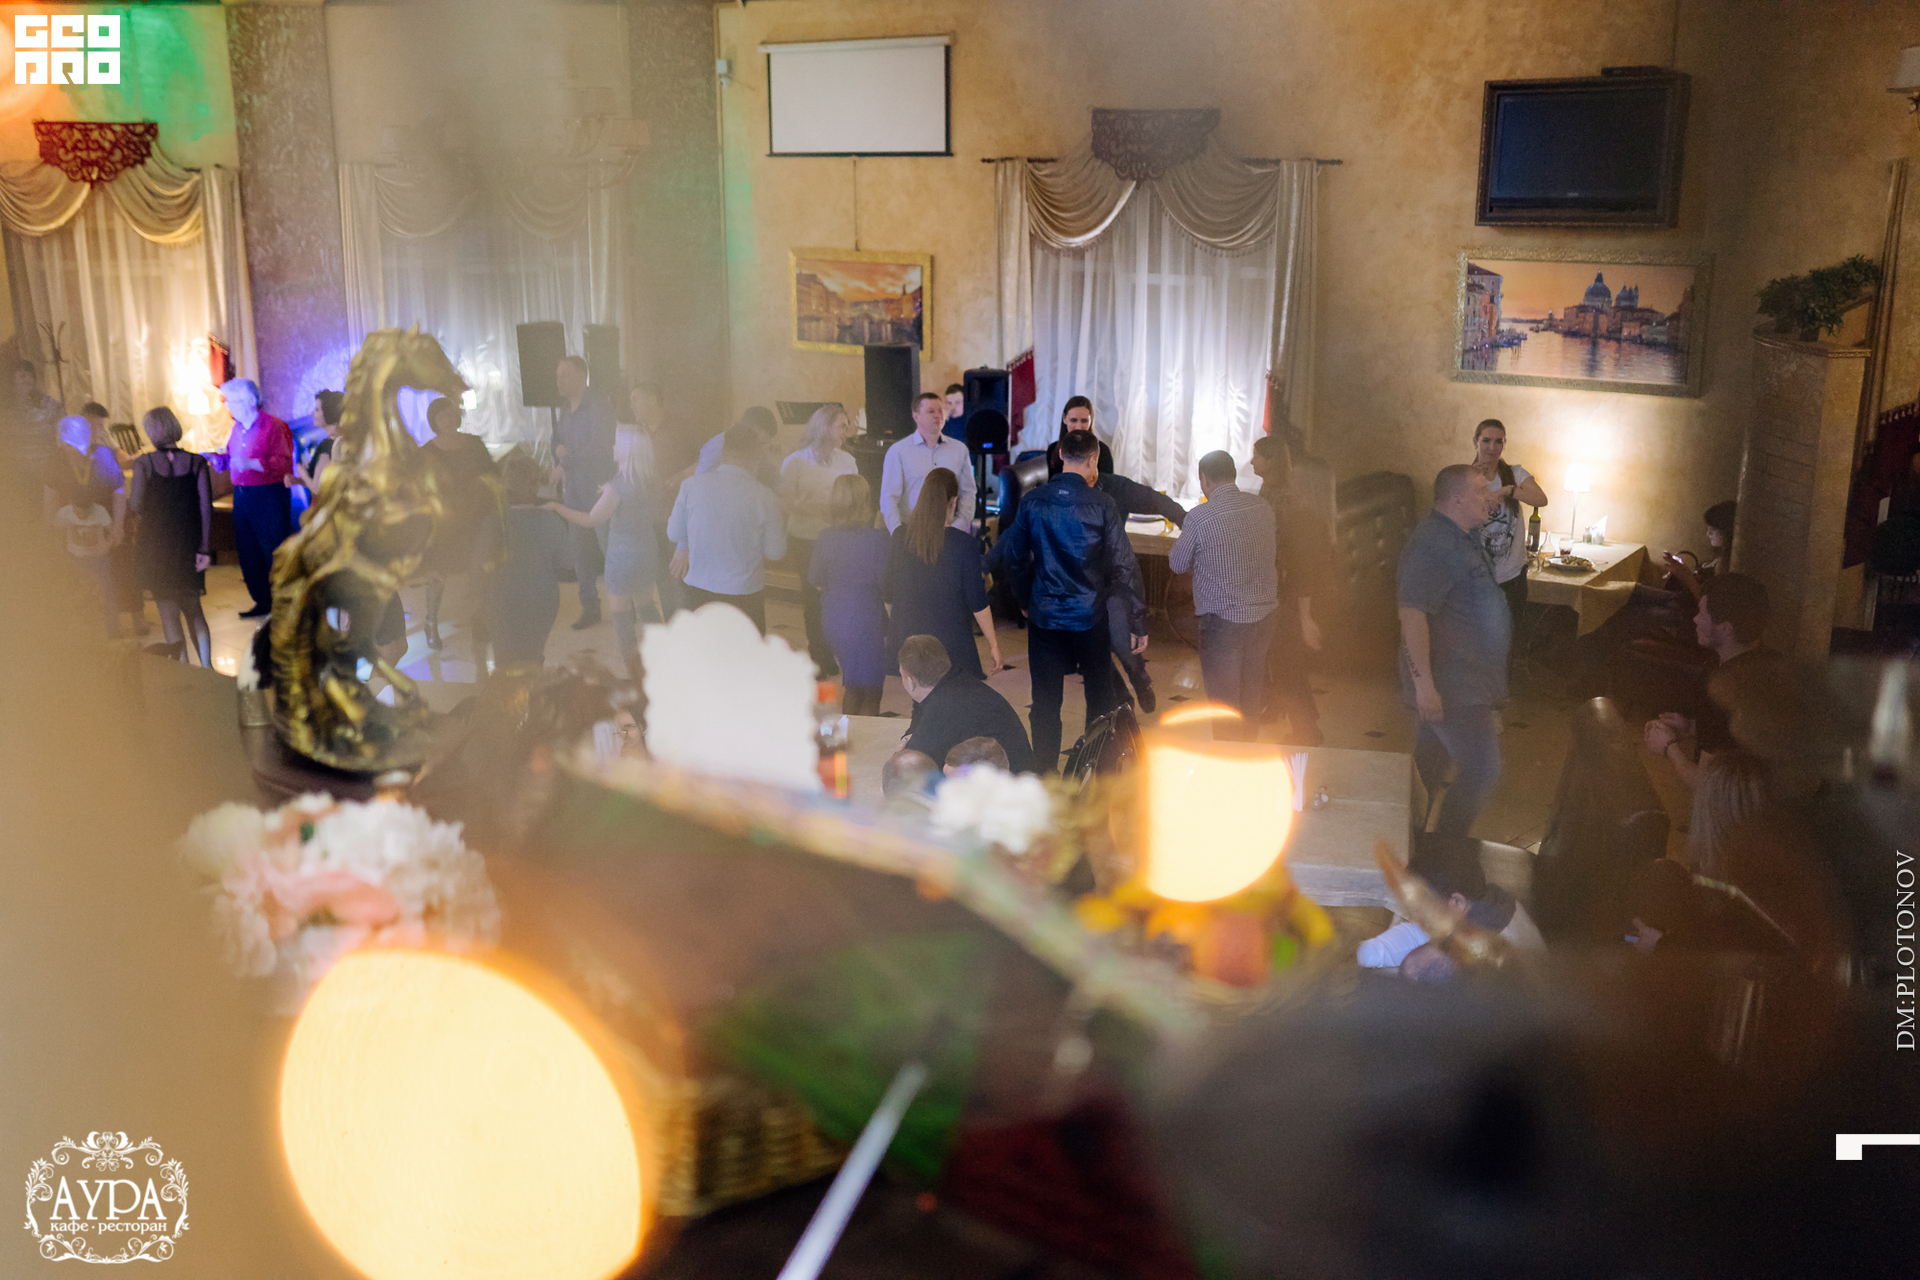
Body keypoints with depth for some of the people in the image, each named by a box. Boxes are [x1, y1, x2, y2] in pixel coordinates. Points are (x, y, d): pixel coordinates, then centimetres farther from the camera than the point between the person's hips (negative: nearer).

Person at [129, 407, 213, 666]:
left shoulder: (144, 463, -10)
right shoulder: (196, 462, -5)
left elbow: (136, 505, -15)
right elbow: (206, 507, -9)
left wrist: (125, 500, 9)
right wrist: (205, 548, -7)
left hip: (156, 546, -2)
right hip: (189, 546, 2)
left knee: (169, 612, 8)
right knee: (193, 609, 16)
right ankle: (207, 666, 8)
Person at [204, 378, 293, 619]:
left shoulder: (272, 426, -12)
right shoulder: (237, 428, 14)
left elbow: (283, 463, -19)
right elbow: (229, 459, 21)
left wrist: (252, 464, -27)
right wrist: (212, 457, 3)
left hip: (269, 496, -8)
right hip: (241, 496, 8)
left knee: (274, 553, -4)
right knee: (248, 553, 12)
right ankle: (263, 602, 23)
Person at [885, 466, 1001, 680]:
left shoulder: (900, 537, -2)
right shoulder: (964, 544, -13)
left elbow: (888, 596, 6)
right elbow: (978, 603, -9)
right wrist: (992, 644, 3)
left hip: (907, 641, 4)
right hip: (952, 643, -4)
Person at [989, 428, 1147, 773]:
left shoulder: (1032, 502, -2)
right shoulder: (1101, 505, -10)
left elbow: (1011, 559, 6)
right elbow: (1124, 566, -9)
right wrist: (1138, 623, -4)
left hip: (1044, 616, 2)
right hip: (1090, 617, -2)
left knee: (1046, 700, 9)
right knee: (1101, 695, 15)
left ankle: (1044, 774, 12)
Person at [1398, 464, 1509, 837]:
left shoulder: (1467, 537, 11)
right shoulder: (1431, 544, -22)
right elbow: (1412, 614, -29)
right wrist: (1423, 682, -31)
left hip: (1468, 679, 10)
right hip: (1450, 686, -10)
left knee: (1431, 760, 19)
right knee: (1482, 768, -9)